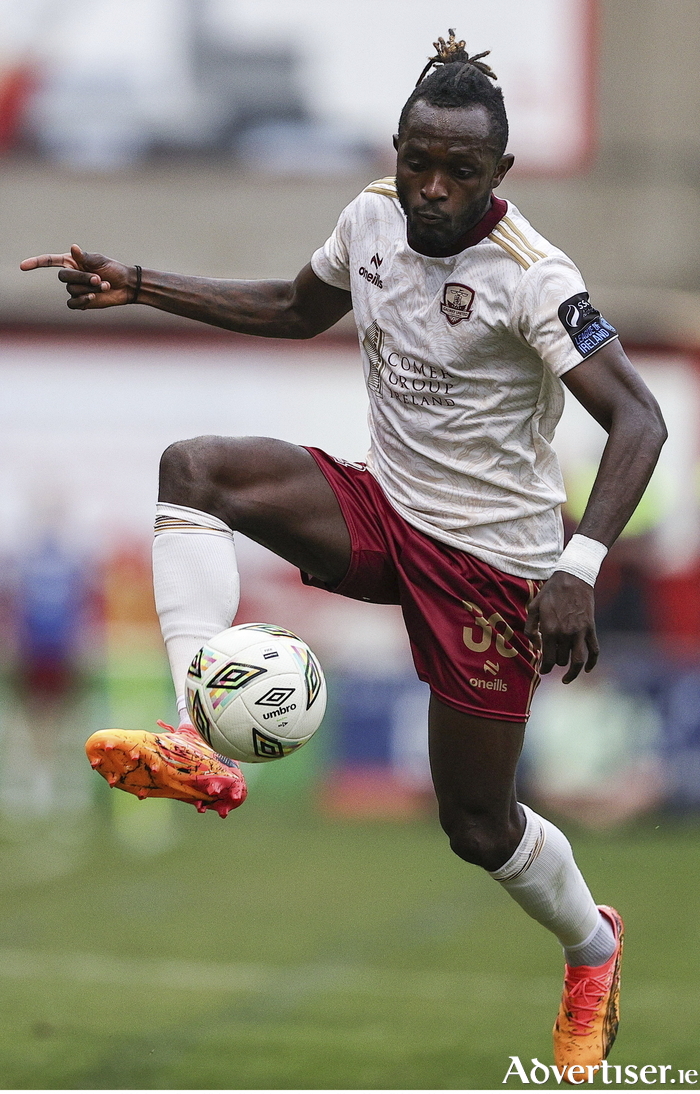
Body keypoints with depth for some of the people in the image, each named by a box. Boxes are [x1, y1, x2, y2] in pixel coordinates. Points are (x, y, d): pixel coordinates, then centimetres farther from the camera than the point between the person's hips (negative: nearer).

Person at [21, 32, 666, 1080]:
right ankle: (201, 740, -32)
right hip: (384, 510, 6)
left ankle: (593, 950, 36)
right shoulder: (373, 215, -2)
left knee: (477, 824, 2)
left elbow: (639, 419, -27)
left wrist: (580, 566, -40)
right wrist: (137, 286, 12)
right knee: (194, 467, -21)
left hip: (489, 556, -6)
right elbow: (296, 308, 19)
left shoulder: (531, 276, -22)